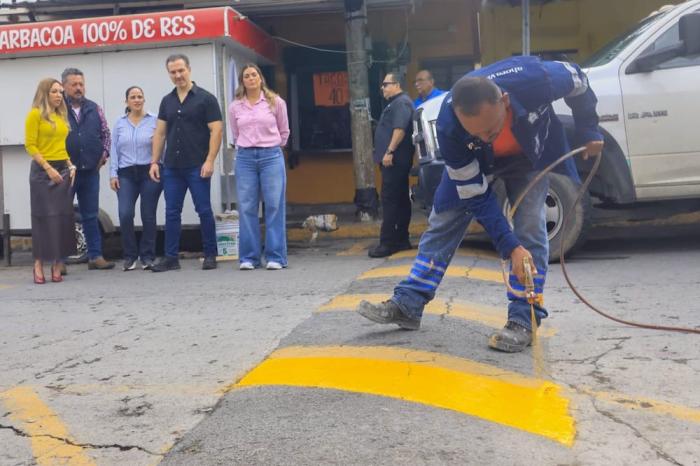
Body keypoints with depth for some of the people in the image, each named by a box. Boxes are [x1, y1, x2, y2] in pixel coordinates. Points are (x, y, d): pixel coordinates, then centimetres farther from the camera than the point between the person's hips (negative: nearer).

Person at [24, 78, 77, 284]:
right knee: (44, 217, -4)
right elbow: (30, 145, -9)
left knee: (63, 217, 3)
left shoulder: (62, 115, 14)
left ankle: (57, 264, 8)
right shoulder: (35, 114, -4)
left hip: (63, 170, 6)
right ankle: (39, 264, 5)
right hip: (42, 171, -6)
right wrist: (48, 168, -15)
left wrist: (70, 166, 4)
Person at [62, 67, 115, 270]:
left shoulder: (94, 109, 9)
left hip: (91, 170, 4)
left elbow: (105, 132, 16)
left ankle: (95, 256, 15)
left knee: (91, 215, 9)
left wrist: (104, 154, 4)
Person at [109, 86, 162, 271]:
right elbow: (114, 150, 11)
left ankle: (147, 256, 12)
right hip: (126, 174, 2)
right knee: (125, 214, -10)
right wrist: (113, 174, 4)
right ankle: (129, 256, 5)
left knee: (148, 215, 1)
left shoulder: (154, 121, 4)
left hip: (150, 172, -1)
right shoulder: (119, 123, 12)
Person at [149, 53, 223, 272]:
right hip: (171, 167, 5)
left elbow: (216, 131, -8)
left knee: (204, 211, 0)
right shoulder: (167, 101, 13)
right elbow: (160, 133, 14)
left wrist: (209, 161, -15)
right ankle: (171, 257, 10)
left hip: (197, 167, -5)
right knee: (172, 212, 5)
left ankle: (210, 255, 10)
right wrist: (154, 161, 6)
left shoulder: (205, 98, -3)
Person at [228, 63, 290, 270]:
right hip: (245, 158, 2)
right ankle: (249, 257, 7)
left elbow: (284, 131, 13)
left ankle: (275, 257, 2)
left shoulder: (275, 102, 3)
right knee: (247, 208, 1)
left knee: (274, 206, -3)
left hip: (271, 156, -2)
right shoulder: (235, 107, 7)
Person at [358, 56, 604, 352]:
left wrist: (588, 131, -9)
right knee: (443, 221, -1)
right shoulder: (448, 128, -38)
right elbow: (476, 196, -28)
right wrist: (510, 247, -32)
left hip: (531, 153, 0)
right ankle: (408, 305, 6)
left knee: (530, 226, -16)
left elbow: (578, 81, -16)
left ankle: (523, 320, -9)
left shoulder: (534, 78, -42)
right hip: (473, 161, 1)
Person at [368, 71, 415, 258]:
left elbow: (400, 129, -23)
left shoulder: (401, 103, -11)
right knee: (401, 200, 11)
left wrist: (389, 151, -26)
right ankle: (401, 240, 15)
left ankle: (387, 243, -14)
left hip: (394, 159, -11)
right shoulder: (394, 103, 23)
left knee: (390, 200, -12)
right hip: (396, 160, 11)